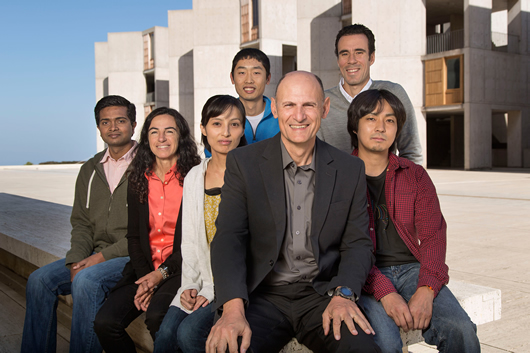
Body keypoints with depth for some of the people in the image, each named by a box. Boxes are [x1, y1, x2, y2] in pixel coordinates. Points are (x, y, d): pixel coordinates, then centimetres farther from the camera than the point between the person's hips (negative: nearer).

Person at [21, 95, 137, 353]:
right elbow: (81, 222, 13)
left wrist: (103, 256, -16)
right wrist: (77, 260, -6)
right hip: (94, 255, 7)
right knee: (39, 280, -10)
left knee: (86, 281, -30)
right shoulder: (90, 170, 15)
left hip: (134, 255, -6)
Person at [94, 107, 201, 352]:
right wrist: (144, 278, -4)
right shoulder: (139, 181, 11)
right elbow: (133, 236, 11)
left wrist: (161, 274, -12)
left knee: (156, 316, -31)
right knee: (105, 322, -17)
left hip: (180, 268, -4)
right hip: (145, 269, 5)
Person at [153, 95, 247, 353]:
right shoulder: (194, 178, 10)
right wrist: (190, 285, 0)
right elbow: (189, 240, 13)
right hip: (203, 281, 5)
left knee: (189, 332, -21)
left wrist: (214, 292, -12)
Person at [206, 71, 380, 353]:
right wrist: (233, 308, -23)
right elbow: (229, 238, -7)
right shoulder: (243, 162, 1)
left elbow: (357, 243, 6)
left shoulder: (350, 169, 6)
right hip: (262, 295, -1)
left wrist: (343, 293, -15)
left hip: (321, 295, 2)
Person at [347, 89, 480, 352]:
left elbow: (433, 235, 4)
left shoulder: (415, 176, 14)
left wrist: (426, 290, -14)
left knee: (462, 331, -22)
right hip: (364, 278, -3)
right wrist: (385, 293, -19)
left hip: (411, 269, 3)